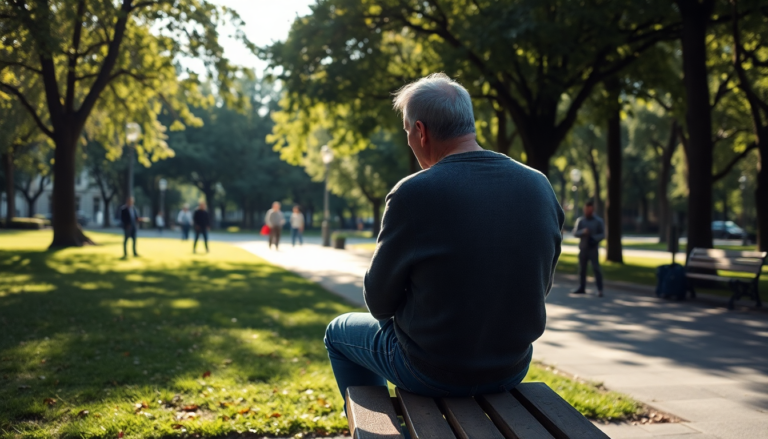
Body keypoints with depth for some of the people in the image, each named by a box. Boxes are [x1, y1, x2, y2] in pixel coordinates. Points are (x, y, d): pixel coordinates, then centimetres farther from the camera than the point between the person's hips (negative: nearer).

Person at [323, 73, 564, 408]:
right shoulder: (540, 188, -7)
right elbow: (541, 286, 5)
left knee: (339, 332, 24)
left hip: (431, 373, -4)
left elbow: (379, 301, -11)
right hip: (512, 369, 5)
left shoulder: (412, 194, -22)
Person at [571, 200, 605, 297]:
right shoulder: (580, 220, 6)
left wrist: (594, 239, -20)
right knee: (582, 268, 7)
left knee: (596, 268, -9)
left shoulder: (598, 221, -1)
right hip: (583, 248, 3)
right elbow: (575, 233, -1)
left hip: (593, 248, -3)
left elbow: (602, 234, -1)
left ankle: (600, 289, -10)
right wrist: (583, 232, -21)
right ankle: (582, 288, 17)